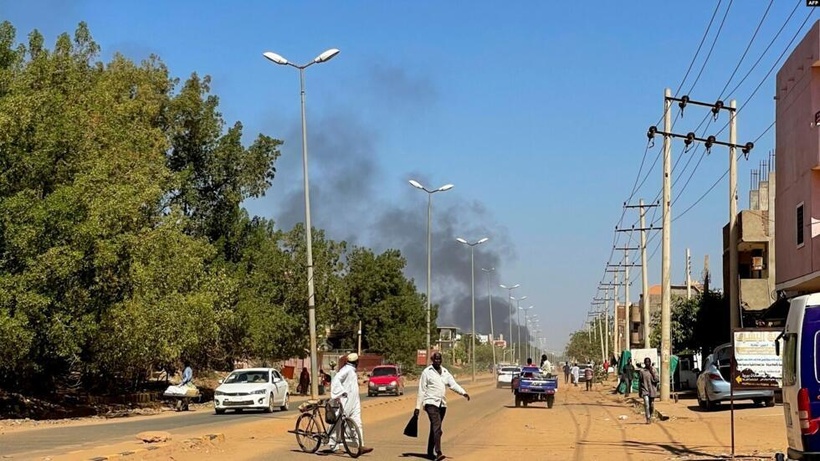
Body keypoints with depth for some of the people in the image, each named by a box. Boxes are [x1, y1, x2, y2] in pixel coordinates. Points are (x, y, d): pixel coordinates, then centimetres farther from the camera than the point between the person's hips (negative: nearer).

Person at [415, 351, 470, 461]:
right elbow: (421, 390, -2)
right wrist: (417, 407, -4)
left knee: (435, 429, 12)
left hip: (442, 404, 6)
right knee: (437, 427, -19)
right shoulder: (427, 372, -2)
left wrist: (463, 392, -18)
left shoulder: (445, 372, 13)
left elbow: (453, 384, 0)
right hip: (431, 403, -6)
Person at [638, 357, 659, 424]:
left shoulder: (654, 370, 0)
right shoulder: (642, 371, 0)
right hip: (645, 390, -1)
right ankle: (648, 419, -14)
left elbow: (657, 380, -7)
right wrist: (639, 391, 8)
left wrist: (652, 372, -17)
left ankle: (650, 416, 33)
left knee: (652, 405, 10)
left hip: (652, 390, 1)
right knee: (646, 404, -16)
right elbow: (640, 382, 7)